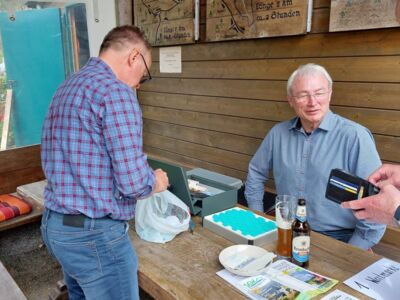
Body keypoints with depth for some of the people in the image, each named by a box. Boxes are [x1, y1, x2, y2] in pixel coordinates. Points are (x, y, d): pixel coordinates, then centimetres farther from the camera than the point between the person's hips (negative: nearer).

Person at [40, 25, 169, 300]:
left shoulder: (67, 87, 11)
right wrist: (156, 182, -2)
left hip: (54, 225, 9)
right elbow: (132, 182, -24)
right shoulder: (115, 91, -19)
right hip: (94, 235, -9)